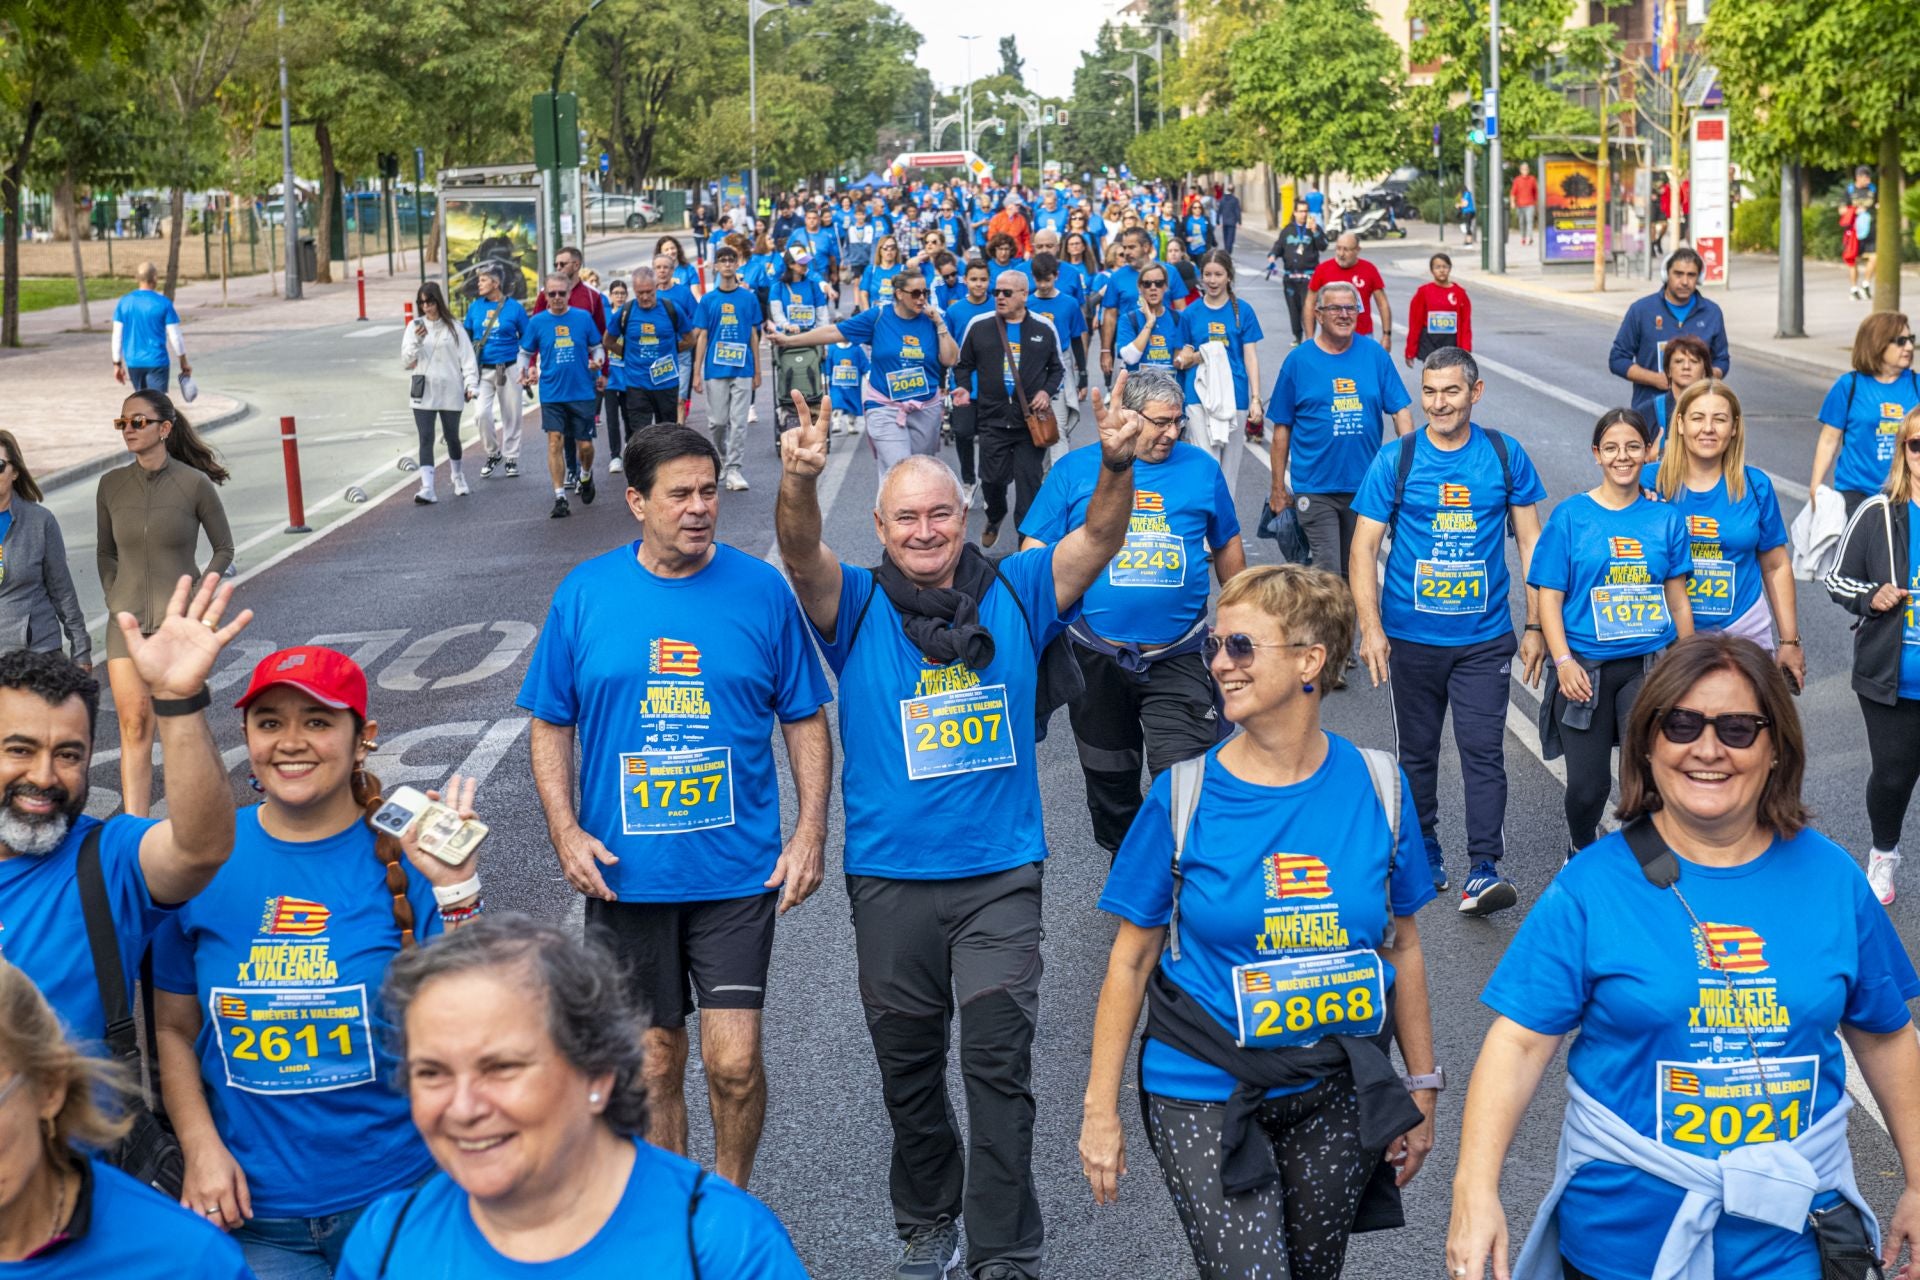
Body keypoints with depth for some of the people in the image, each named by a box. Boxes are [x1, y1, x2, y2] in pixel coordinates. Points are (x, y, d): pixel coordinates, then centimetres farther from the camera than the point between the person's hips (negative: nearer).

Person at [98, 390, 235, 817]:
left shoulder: (194, 484, -7)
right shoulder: (112, 485, 3)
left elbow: (224, 548, 4)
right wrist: (114, 598, 5)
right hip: (128, 623, 2)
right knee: (134, 728, -3)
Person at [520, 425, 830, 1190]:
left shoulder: (761, 590, -1)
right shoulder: (585, 594, 0)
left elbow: (805, 719, 5)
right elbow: (551, 724, 6)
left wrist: (810, 832, -4)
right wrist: (566, 831, -6)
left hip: (738, 869, -1)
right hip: (625, 873, 1)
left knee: (733, 1062, -7)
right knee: (655, 1062, 11)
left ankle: (731, 1199, 19)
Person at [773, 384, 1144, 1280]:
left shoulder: (1014, 594, 1)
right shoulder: (857, 608, -1)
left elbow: (1098, 540, -11)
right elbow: (801, 554, -19)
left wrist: (1117, 466, -32)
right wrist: (800, 483, -41)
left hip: (1000, 871, -1)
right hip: (890, 877, 1)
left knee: (999, 1065, -4)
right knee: (908, 1067, 14)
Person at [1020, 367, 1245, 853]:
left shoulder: (1201, 467, 5)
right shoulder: (1075, 469, 1)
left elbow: (1227, 545, 17)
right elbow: (1035, 555, 1)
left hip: (1177, 661, -1)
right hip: (1096, 656, 1)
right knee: (1109, 776, 16)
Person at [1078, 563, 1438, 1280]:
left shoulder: (1377, 788, -5)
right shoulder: (1184, 797, -10)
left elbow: (1402, 946, 6)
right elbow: (1131, 959, -4)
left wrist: (1422, 1086, 7)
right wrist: (1100, 1110, -4)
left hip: (1337, 1096, 2)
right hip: (1206, 1096, -2)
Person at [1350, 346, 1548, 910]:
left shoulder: (1506, 456, 1)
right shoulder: (1395, 460, -3)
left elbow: (1529, 541, 6)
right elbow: (1363, 549, -3)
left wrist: (1535, 626, 2)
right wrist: (1370, 628, -12)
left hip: (1485, 637, -1)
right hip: (1411, 636, 1)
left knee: (1483, 751, -7)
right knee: (1417, 751, 13)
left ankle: (1483, 870, -7)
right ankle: (1423, 849, 30)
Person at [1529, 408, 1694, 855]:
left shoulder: (1665, 517, 5)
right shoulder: (1570, 516, -1)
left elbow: (1678, 601, 10)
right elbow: (1549, 597, -3)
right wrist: (1563, 661, -14)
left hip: (1650, 665, 1)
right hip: (1585, 667, -1)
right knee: (1588, 784, 3)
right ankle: (1580, 850, 35)